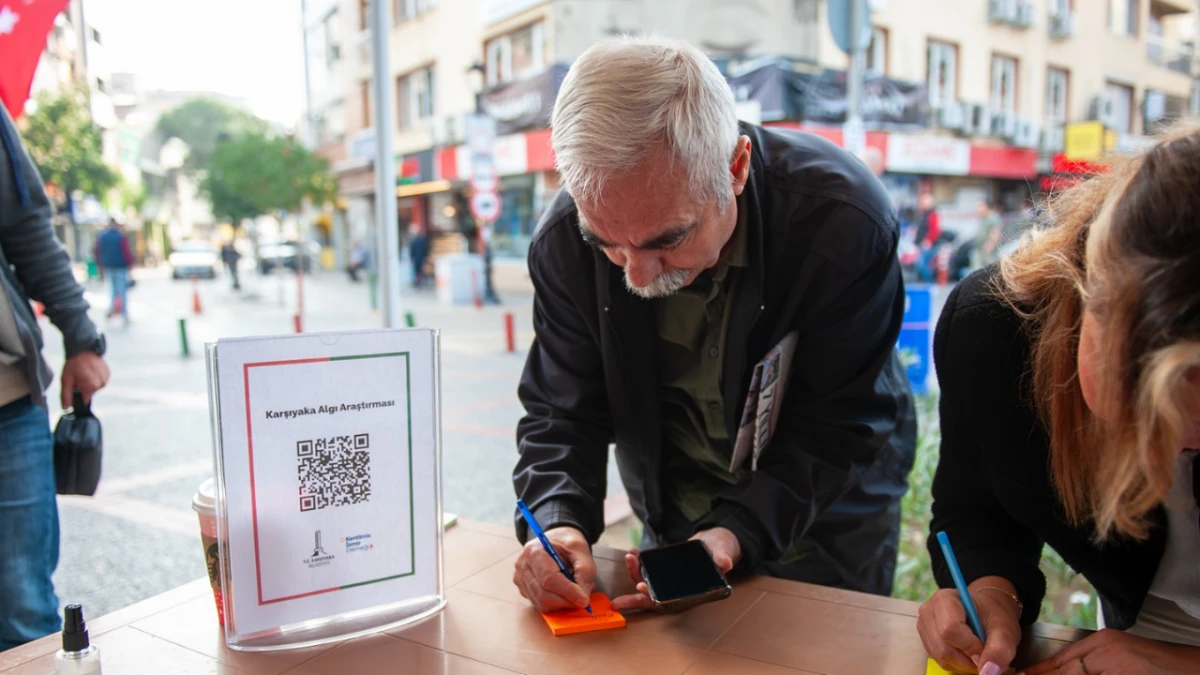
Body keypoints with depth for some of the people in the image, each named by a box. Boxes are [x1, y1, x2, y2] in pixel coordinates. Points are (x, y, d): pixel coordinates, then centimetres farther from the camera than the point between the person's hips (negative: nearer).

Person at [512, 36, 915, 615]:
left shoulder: (845, 220, -30)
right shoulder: (565, 240, -21)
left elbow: (838, 428, -24)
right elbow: (561, 412, -13)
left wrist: (738, 533, -37)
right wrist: (556, 522, -32)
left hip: (830, 517, -1)